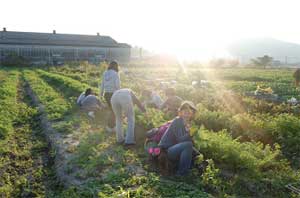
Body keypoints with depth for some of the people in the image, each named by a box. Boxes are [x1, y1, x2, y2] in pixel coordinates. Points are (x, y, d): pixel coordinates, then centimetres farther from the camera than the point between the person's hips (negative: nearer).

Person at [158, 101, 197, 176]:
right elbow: (180, 139, -25)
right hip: (166, 151, -8)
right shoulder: (177, 121, -14)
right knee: (188, 144, -28)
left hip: (173, 149, 8)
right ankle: (181, 172, -18)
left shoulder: (186, 123, 10)